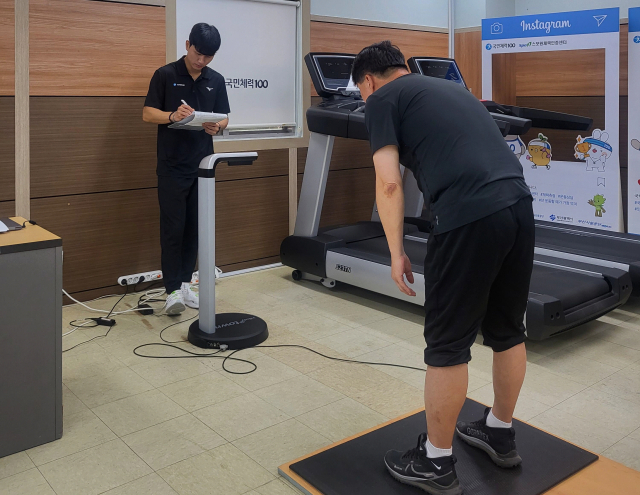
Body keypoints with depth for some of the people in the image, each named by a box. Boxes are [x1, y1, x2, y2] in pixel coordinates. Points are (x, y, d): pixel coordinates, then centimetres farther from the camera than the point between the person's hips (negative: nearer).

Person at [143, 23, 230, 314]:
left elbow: (223, 117, 10)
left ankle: (185, 283, 19)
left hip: (202, 164, 4)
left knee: (195, 226, 8)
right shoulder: (165, 75, -2)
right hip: (172, 166, -4)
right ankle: (173, 289, 3)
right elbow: (147, 114, -4)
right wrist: (172, 116, -23)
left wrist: (217, 127, -13)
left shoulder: (216, 80, 9)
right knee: (173, 227, -4)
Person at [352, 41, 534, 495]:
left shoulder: (383, 99, 8)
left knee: (448, 345, 4)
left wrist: (397, 253, 3)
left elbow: (389, 182, -3)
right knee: (508, 331, 20)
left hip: (469, 217, -8)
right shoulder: (449, 87, 29)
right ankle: (500, 435, 38)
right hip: (519, 203, 8)